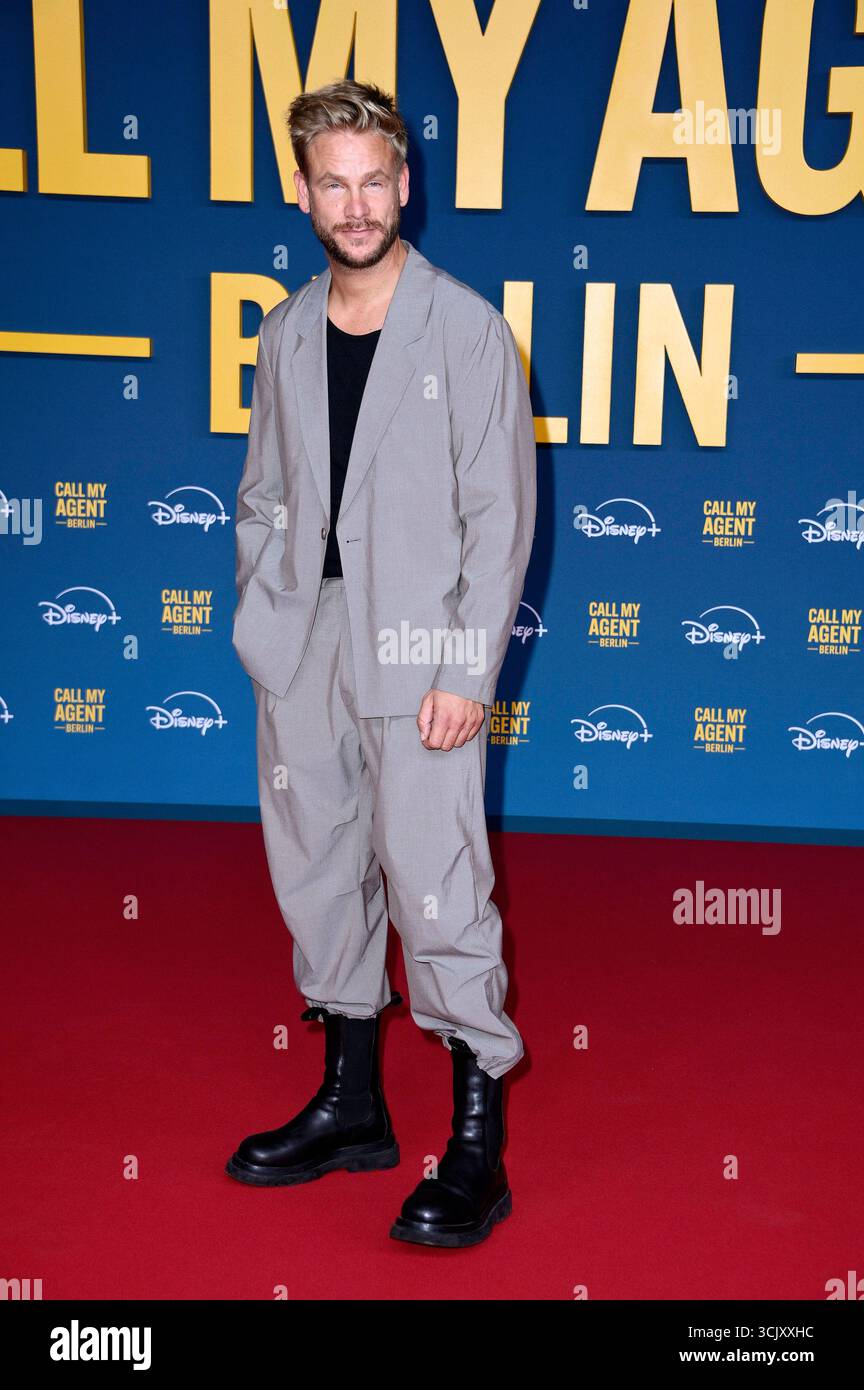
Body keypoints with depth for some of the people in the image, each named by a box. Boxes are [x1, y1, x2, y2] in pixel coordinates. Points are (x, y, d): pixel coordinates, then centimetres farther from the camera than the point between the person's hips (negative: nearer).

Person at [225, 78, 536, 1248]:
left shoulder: (468, 330, -3)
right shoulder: (288, 333, 12)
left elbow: (500, 514, -7)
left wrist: (468, 671, -13)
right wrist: (263, 624, 7)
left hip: (417, 649, -6)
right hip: (305, 644, 6)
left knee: (437, 884, -7)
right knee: (318, 867, 12)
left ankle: (477, 1143, 8)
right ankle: (352, 1104, 29)